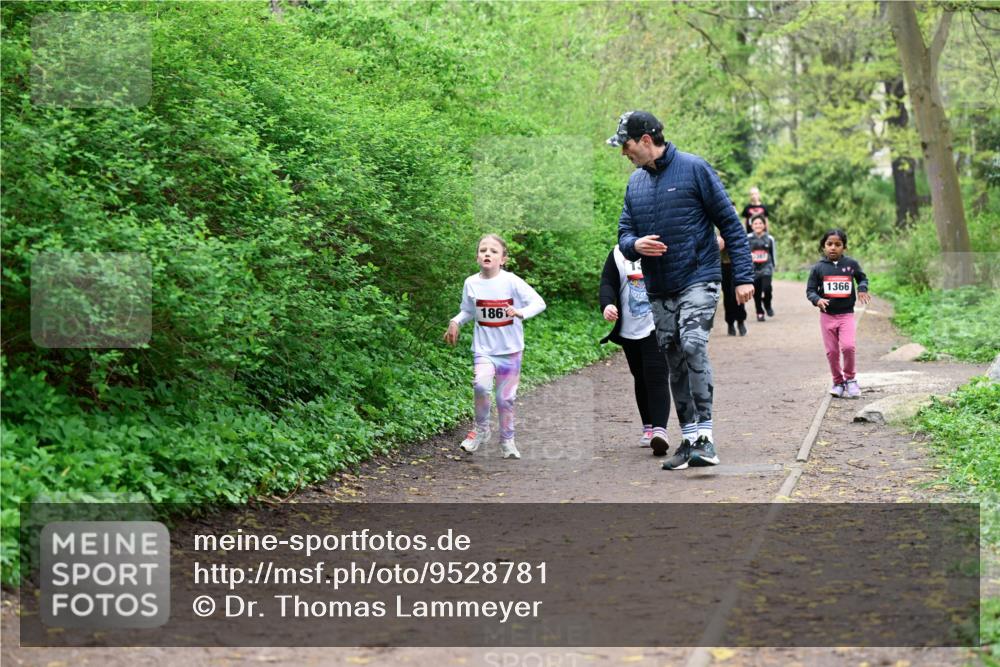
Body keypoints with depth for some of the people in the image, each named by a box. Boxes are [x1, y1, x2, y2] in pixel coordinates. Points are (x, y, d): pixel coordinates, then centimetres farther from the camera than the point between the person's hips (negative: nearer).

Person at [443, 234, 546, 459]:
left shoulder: (511, 281, -10)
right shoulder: (471, 283, -1)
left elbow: (539, 303, -12)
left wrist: (520, 312, -28)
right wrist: (455, 322, -3)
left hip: (510, 349, -1)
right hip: (484, 349, 1)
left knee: (506, 397, 7)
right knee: (481, 385, -25)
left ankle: (507, 441, 26)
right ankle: (481, 430, -2)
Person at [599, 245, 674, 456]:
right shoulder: (617, 254, 5)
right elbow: (607, 284, -1)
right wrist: (607, 304, -21)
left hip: (658, 328, -4)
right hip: (630, 330, 4)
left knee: (657, 379, -15)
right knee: (640, 380, 14)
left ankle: (659, 430, -22)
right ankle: (648, 428, 26)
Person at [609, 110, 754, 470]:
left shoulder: (694, 168, -5)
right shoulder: (635, 182, 12)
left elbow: (730, 223, -4)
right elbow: (624, 234, 14)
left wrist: (743, 277, -10)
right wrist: (634, 244, -12)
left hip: (699, 279, -6)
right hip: (659, 291, 6)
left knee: (693, 346, -24)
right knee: (675, 365, 8)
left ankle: (705, 435, -23)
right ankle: (689, 439, 16)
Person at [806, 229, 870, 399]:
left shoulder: (851, 264, -2)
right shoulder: (818, 268, -4)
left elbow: (862, 278, 15)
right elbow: (810, 290, 0)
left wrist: (862, 290, -5)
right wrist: (817, 300, -20)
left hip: (846, 314, -1)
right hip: (827, 315, 1)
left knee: (848, 346, -17)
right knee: (832, 351, 5)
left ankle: (850, 378, 4)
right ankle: (838, 381, 22)